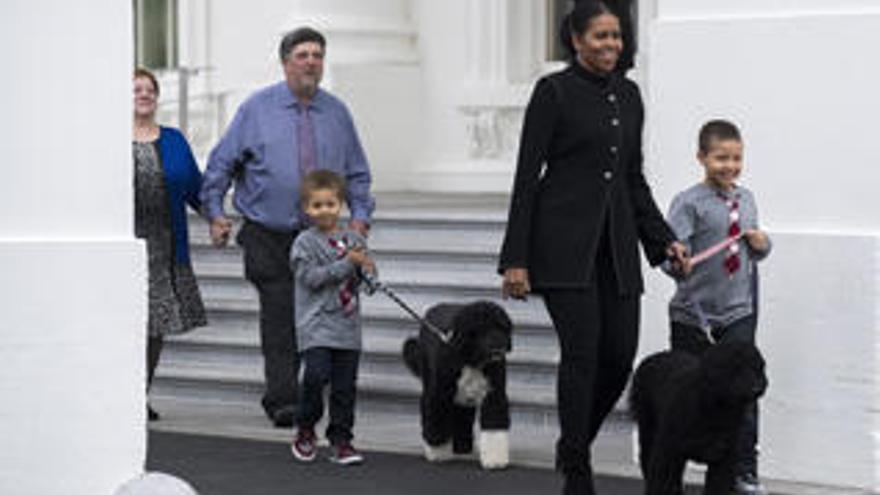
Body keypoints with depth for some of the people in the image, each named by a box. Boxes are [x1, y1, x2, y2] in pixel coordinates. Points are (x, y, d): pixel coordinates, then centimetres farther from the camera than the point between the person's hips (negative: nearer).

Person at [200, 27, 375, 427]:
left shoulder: (336, 113, 8)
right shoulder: (257, 108, 0)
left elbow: (356, 173, 15)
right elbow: (221, 163, 3)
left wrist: (360, 214, 1)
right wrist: (215, 211, -5)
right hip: (267, 236, -3)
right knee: (279, 315, -11)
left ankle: (278, 397, 16)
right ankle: (283, 402, -11)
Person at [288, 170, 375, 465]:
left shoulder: (353, 239, 12)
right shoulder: (305, 243, -2)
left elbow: (367, 273, 18)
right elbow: (311, 277, -14)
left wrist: (367, 267, -6)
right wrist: (347, 263, -17)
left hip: (348, 326, 4)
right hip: (316, 324, -4)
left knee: (345, 386, 4)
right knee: (316, 375, -18)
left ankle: (341, 441, 13)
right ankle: (305, 431, 4)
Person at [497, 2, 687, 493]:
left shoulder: (629, 94, 12)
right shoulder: (554, 91, -6)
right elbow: (527, 176, -7)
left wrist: (663, 239, 11)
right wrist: (515, 259, -12)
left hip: (616, 241, 6)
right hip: (563, 240, -6)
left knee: (621, 353, 1)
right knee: (583, 350, -11)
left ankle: (574, 445, 24)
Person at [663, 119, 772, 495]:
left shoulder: (746, 199, 9)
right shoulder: (689, 202, -10)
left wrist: (762, 244, 0)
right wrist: (678, 264, -42)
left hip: (738, 312, 4)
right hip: (694, 313, -4)